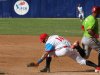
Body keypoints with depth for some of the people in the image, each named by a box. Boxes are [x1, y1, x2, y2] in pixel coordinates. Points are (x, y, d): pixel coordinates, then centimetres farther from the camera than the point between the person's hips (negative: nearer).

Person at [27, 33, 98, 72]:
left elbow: (45, 55, -9)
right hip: (72, 50, 8)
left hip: (65, 50, -8)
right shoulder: (54, 36, 22)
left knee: (49, 53, 5)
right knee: (81, 60, 4)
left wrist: (37, 63, -9)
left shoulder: (49, 42, -2)